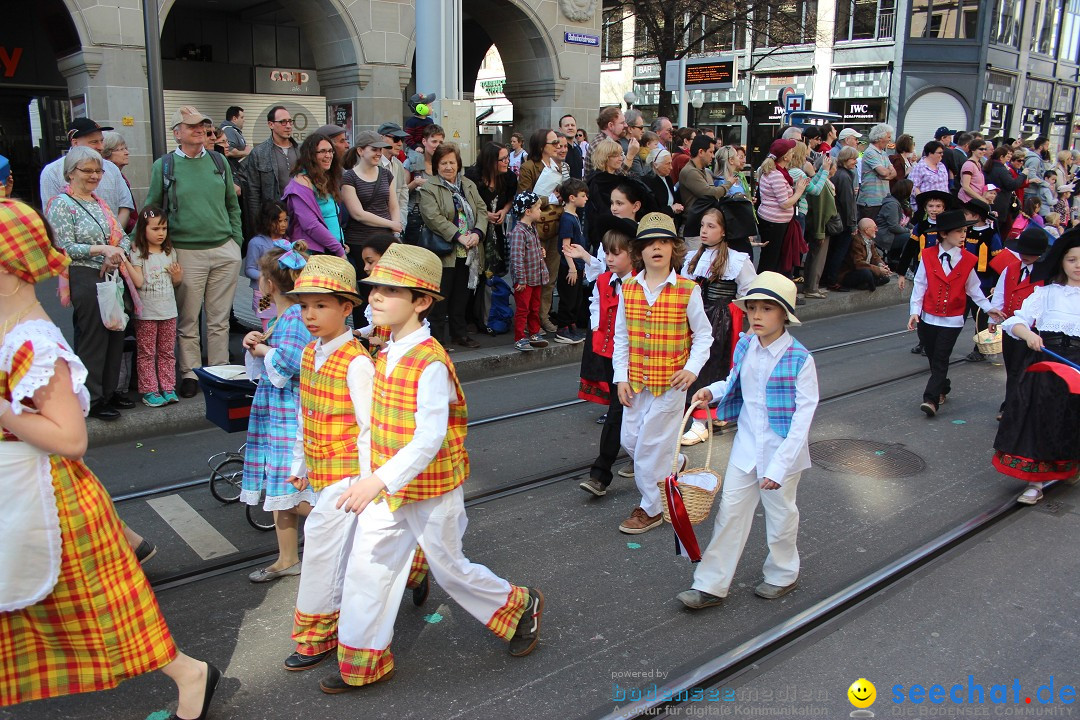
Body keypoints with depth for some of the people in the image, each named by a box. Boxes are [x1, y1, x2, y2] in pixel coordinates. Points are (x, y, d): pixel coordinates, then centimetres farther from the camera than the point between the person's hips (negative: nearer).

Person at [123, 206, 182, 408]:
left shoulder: (169, 252, 9)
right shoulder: (137, 253, -7)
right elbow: (138, 282, -16)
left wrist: (178, 275, -6)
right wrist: (126, 263, -26)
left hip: (168, 311, 5)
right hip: (146, 313, -5)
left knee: (167, 352, 11)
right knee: (146, 354, 3)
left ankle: (168, 387, 17)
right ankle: (149, 391, 8)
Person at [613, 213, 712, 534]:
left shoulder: (687, 290, -9)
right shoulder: (628, 290, 1)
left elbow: (703, 334, 0)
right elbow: (621, 338, 6)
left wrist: (692, 368, -14)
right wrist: (621, 377, 0)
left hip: (670, 382, -4)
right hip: (636, 380, 5)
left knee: (651, 444, 0)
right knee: (630, 440, 10)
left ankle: (651, 508, 19)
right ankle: (672, 465, 40)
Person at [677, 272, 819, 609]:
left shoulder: (800, 359, -20)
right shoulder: (745, 346, -3)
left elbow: (803, 416, -19)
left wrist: (780, 465, -22)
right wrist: (711, 391, -5)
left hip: (782, 450, -4)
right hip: (746, 445, 5)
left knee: (780, 515, 15)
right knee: (730, 512, 8)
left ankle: (783, 574, 41)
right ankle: (711, 585, 16)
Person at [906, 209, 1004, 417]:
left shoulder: (967, 260, 1)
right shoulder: (927, 256, -1)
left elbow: (973, 288, 8)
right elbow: (920, 285, -1)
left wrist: (988, 308, -1)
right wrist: (915, 310, -7)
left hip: (952, 320, -1)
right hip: (927, 318, 1)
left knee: (940, 360, -7)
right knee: (933, 358, 10)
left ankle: (931, 399, -9)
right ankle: (942, 389, 30)